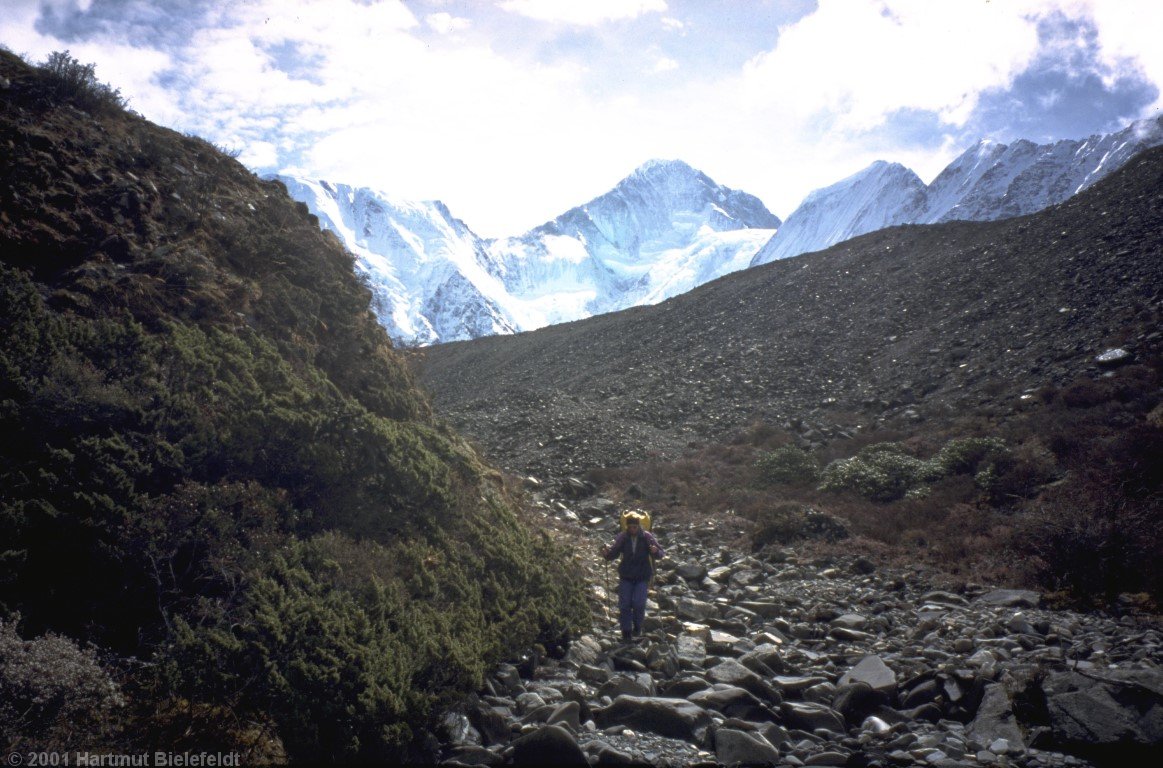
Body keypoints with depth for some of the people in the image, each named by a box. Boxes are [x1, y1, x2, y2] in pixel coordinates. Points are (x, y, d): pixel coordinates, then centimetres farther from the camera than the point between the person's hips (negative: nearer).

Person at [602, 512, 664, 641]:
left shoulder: (647, 537, -7)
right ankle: (626, 631, 11)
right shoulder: (622, 537, -5)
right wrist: (606, 553, -29)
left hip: (642, 576, -1)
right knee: (624, 604, -5)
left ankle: (638, 626, 14)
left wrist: (656, 551, -33)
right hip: (626, 576, 1)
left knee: (638, 603, -13)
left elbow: (661, 554, -9)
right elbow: (613, 553, -6)